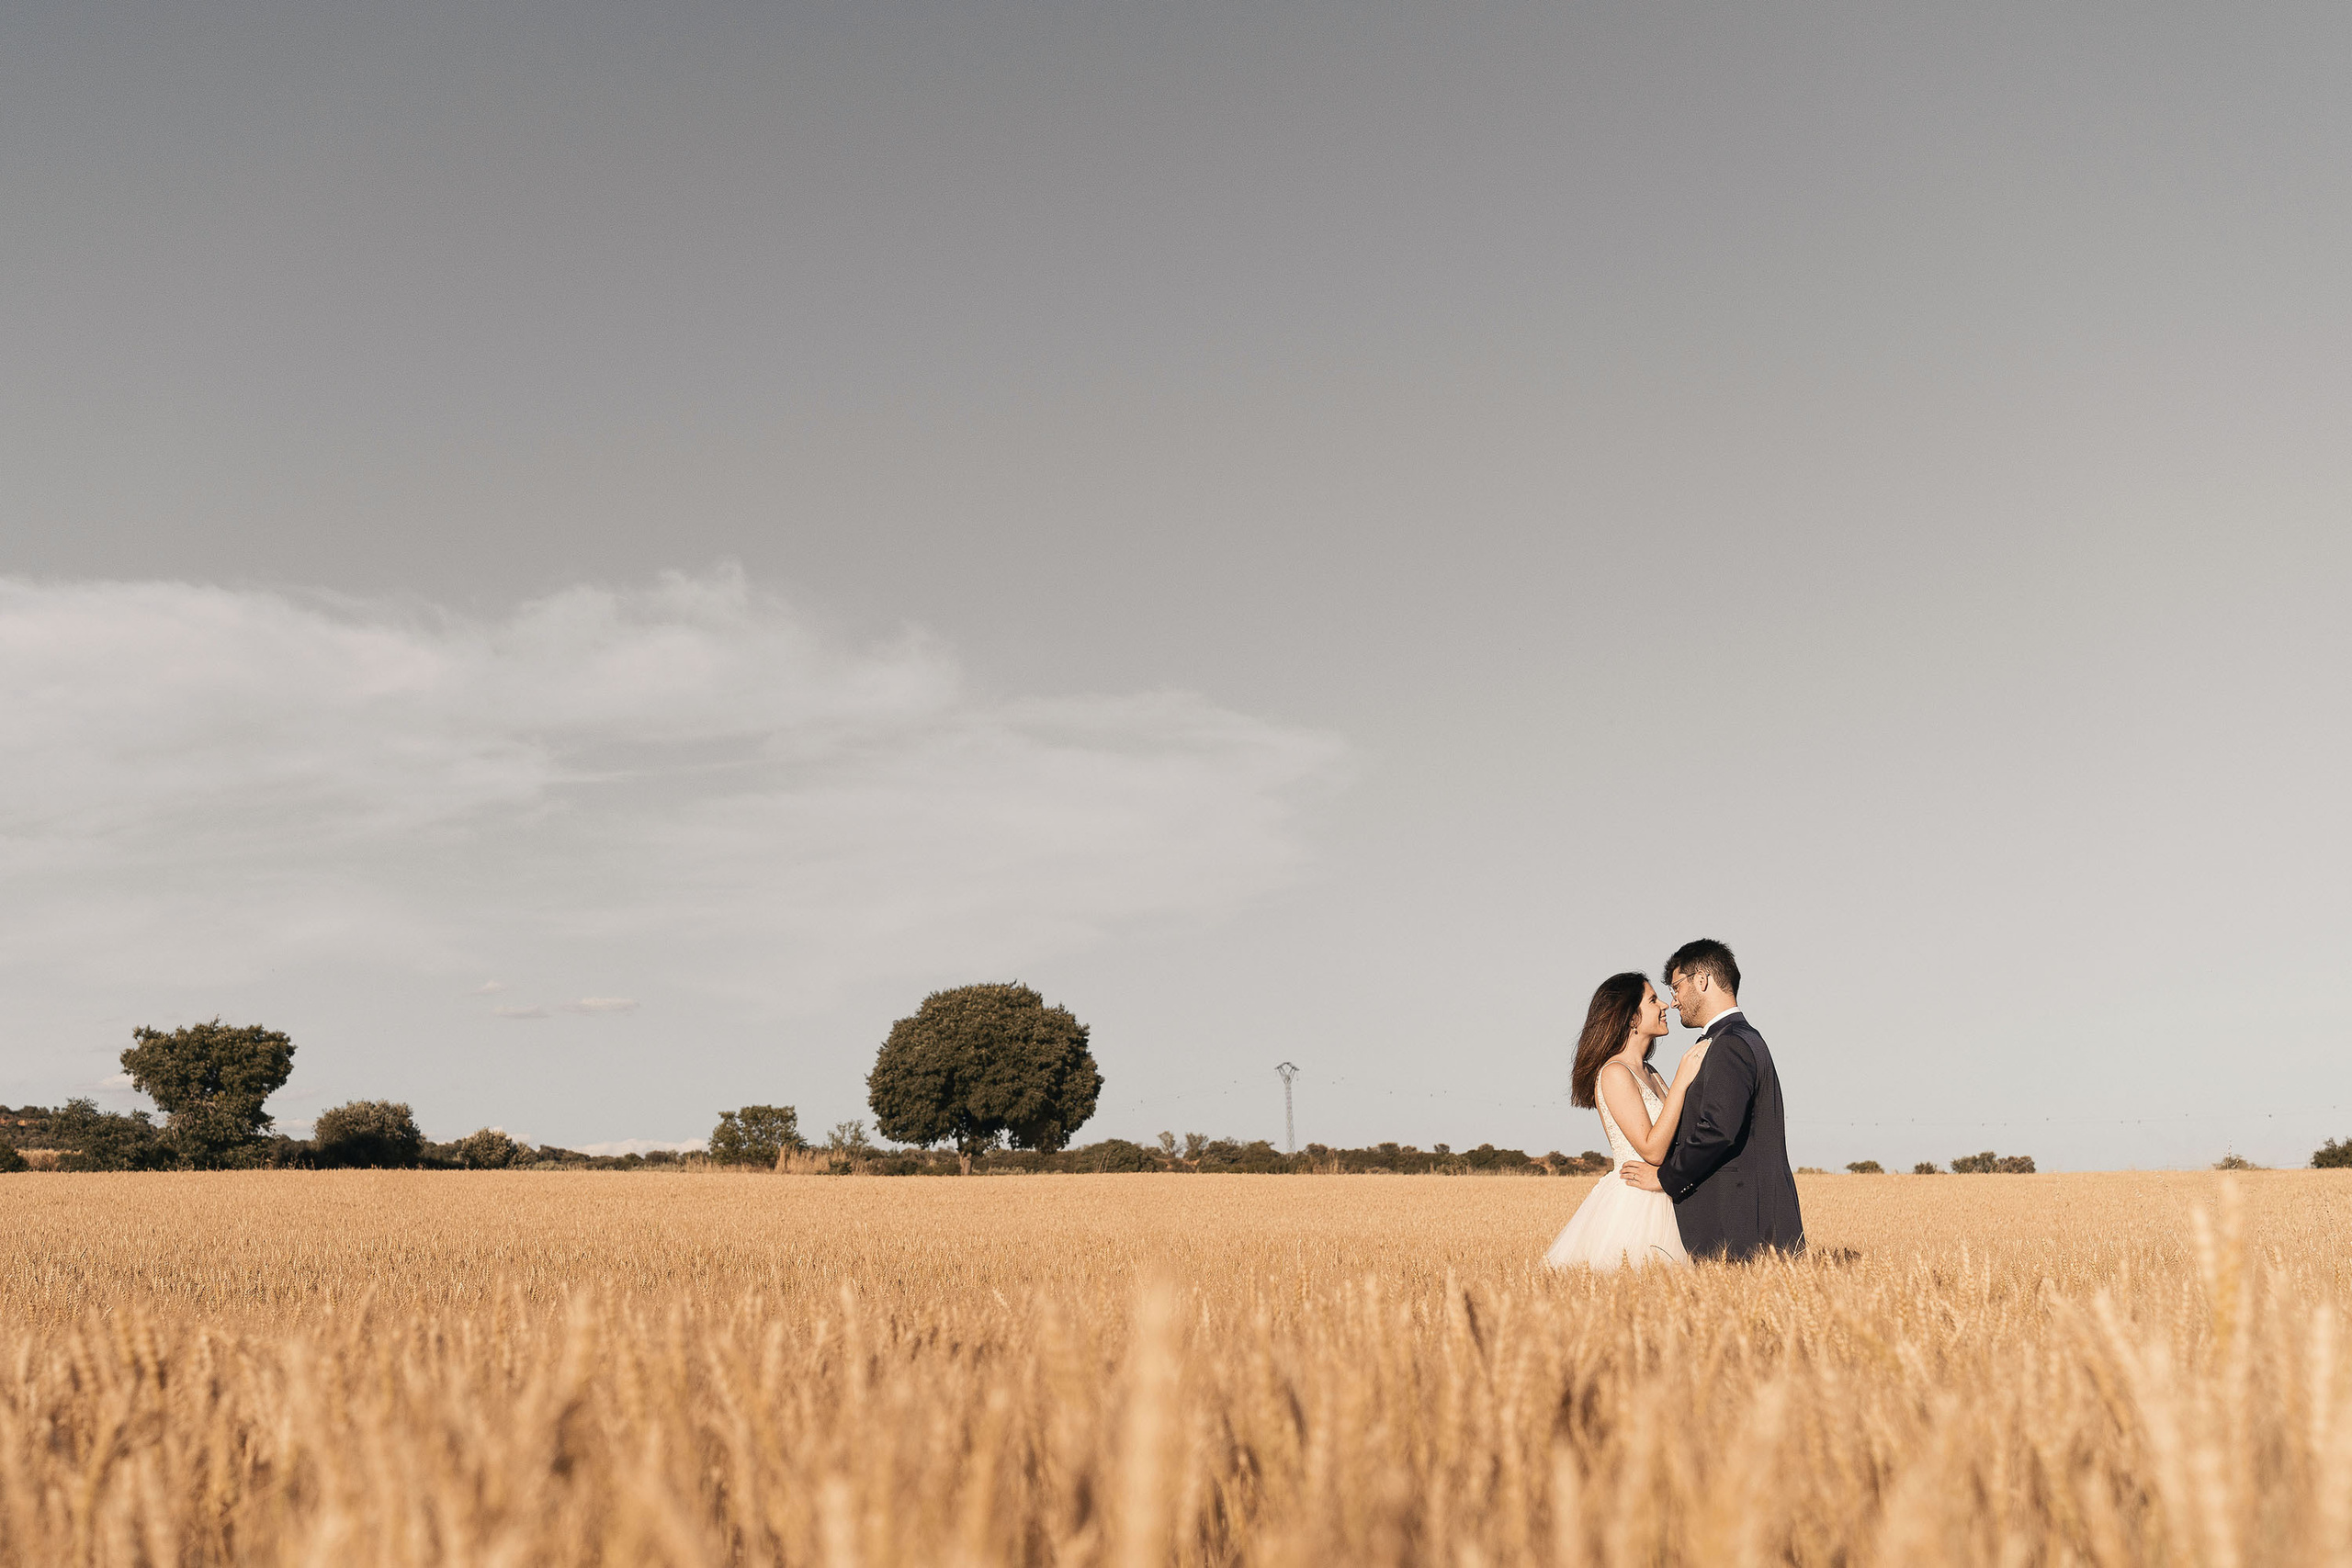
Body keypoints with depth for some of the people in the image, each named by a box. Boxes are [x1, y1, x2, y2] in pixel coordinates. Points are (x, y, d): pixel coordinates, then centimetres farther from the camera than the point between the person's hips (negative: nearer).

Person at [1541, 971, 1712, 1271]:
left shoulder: (1649, 1074, 15)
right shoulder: (1615, 1073, -12)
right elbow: (1652, 1150, -18)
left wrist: (1695, 1076, 7)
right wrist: (1682, 1080, -17)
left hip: (1656, 1208, 9)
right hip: (1630, 1208, -9)